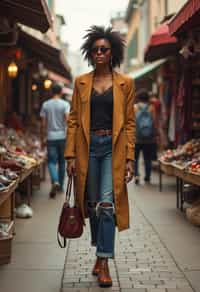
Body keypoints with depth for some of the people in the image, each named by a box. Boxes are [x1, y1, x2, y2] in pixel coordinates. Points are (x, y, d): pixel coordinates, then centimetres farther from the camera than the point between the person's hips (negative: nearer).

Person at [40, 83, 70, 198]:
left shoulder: (45, 104, 3)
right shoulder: (65, 104, -2)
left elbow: (43, 124, 3)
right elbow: (67, 120, -14)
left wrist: (42, 139, 10)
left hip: (51, 137, 0)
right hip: (62, 137, 0)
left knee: (52, 161, 0)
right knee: (62, 162, 12)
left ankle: (55, 182, -23)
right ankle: (60, 185, 20)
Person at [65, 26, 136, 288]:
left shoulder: (125, 83, 3)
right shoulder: (81, 82, 7)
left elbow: (129, 122, 2)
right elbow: (73, 119, 6)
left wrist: (130, 158, -4)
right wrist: (71, 155, -1)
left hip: (113, 147, -2)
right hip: (88, 146, 2)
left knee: (107, 203, -12)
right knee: (92, 204, 9)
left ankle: (104, 262, -5)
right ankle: (100, 254, 26)